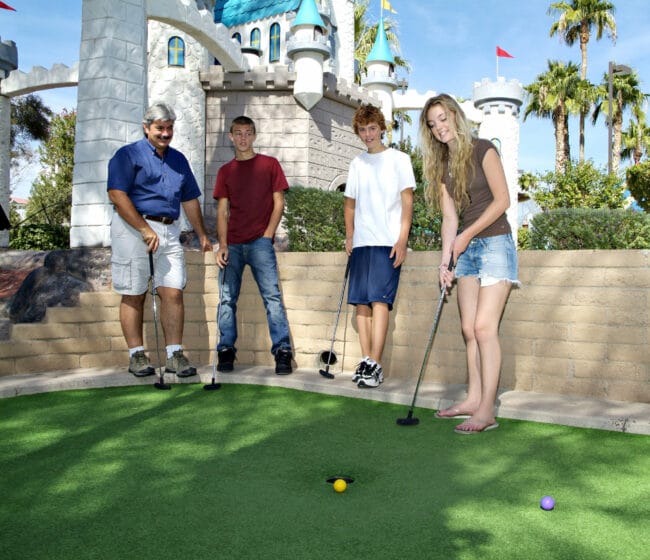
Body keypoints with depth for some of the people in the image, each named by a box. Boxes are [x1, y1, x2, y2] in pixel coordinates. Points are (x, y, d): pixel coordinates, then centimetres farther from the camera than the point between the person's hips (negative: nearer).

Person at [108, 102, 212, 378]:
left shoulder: (179, 159, 20)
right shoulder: (128, 155, 1)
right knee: (133, 295, 0)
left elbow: (190, 200, 25)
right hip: (133, 229, -4)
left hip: (170, 230, 5)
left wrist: (202, 235, 21)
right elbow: (117, 194, -11)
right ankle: (136, 354, 7)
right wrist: (145, 230, -16)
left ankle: (174, 354, 0)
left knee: (173, 292, -4)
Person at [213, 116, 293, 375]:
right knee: (227, 298, 1)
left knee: (272, 295, -11)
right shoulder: (225, 171, 15)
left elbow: (278, 203, 5)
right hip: (232, 244, 3)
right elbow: (222, 210, 10)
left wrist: (267, 235, -6)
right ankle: (226, 351, 10)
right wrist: (222, 244, -2)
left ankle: (283, 351, -9)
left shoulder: (269, 164, 9)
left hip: (260, 242, -3)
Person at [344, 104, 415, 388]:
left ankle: (375, 365, -11)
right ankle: (366, 360, 8)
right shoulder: (357, 163, 17)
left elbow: (407, 202, -1)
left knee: (379, 300, -13)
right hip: (361, 242, 5)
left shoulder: (399, 159, 4)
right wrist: (349, 235, 9)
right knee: (361, 301, 2)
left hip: (388, 242, -5)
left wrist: (402, 240, -10)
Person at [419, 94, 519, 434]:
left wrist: (466, 235, -9)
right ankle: (473, 399, 14)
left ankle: (486, 410, -9)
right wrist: (445, 260, -2)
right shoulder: (441, 164, 11)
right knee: (468, 329, 6)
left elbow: (502, 200, -10)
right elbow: (450, 216, 7)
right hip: (466, 249, 7)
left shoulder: (482, 150, -7)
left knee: (484, 327, -13)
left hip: (494, 243, -7)